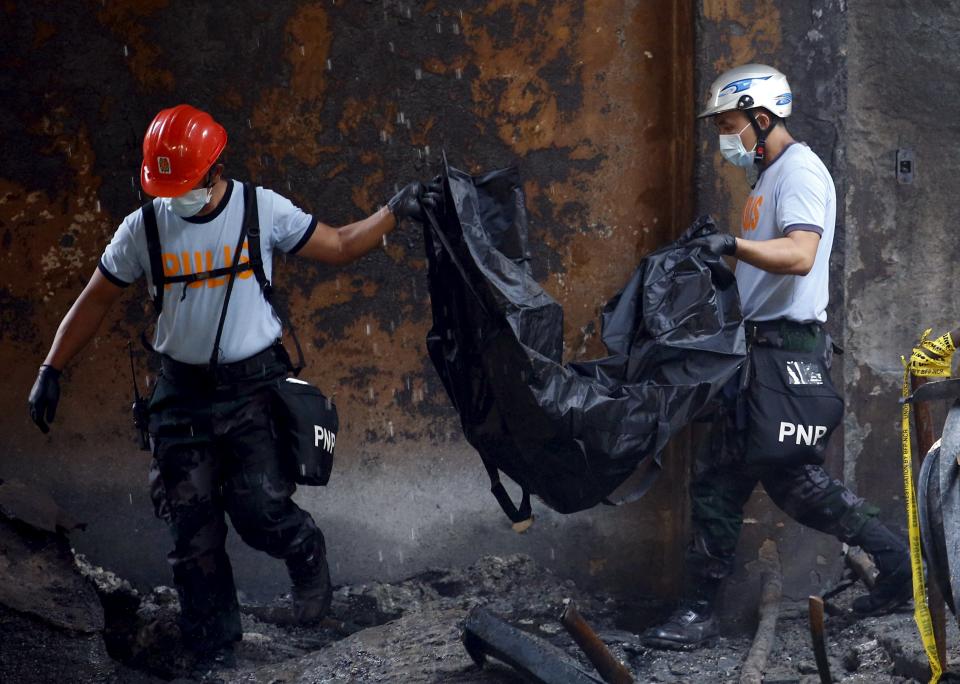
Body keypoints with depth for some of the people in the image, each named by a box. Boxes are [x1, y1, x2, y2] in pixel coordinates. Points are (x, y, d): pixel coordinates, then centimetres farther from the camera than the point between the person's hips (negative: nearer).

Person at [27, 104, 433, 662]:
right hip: (184, 393, 2)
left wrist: (395, 212, -5)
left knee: (259, 510, -10)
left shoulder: (263, 210, -7)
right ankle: (210, 639, 18)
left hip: (254, 386, -2)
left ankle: (308, 558, 24)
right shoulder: (144, 227, -5)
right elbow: (96, 301, 5)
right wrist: (51, 371, 4)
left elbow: (339, 247, 4)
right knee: (192, 524, 2)